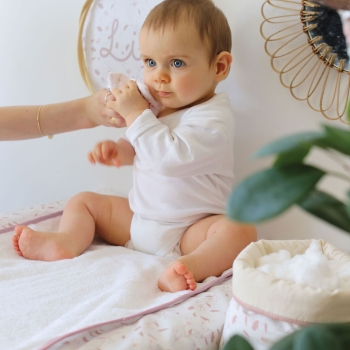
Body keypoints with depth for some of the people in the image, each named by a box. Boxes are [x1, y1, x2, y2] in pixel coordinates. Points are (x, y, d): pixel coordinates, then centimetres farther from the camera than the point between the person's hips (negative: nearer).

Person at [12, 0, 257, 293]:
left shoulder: (213, 117, -18)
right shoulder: (159, 106, 6)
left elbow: (172, 158, -33)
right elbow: (139, 149, 23)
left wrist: (137, 114, -25)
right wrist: (119, 150, 0)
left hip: (189, 231, -7)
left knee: (239, 231, -34)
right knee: (84, 201, 6)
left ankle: (192, 266, -57)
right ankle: (66, 242, -20)